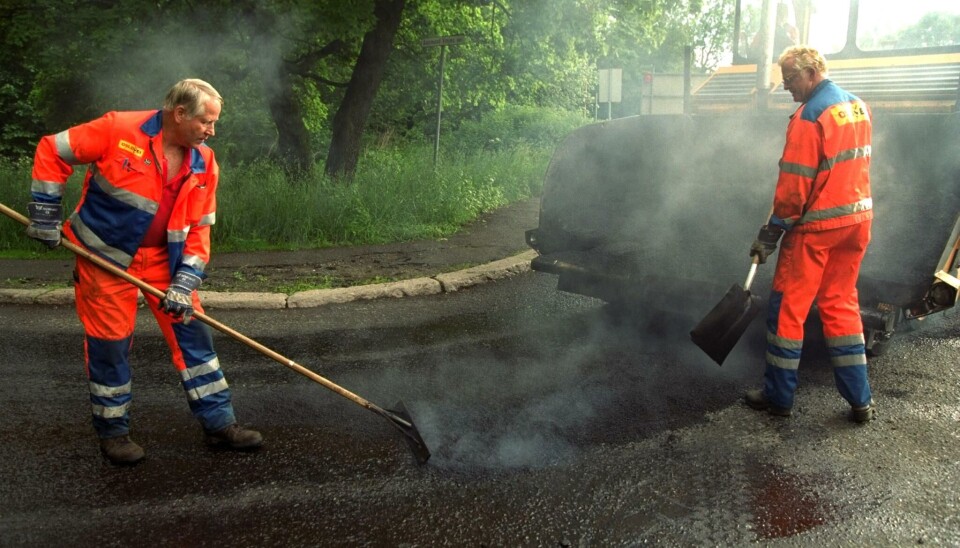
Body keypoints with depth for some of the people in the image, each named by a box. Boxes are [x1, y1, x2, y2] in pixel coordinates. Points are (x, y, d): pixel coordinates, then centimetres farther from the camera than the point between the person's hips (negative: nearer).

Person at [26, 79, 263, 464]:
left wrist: (185, 282, -10)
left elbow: (199, 228, -1)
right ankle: (113, 431, 22)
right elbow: (52, 152, -8)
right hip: (104, 254, -4)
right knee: (110, 342, 2)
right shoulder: (118, 130, -17)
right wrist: (45, 214, -7)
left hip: (164, 258, 5)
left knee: (192, 331, 3)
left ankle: (218, 423, 13)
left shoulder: (204, 164, -4)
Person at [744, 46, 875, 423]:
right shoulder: (858, 106, 9)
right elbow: (849, 165, 13)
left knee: (787, 308, 4)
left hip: (817, 226, -8)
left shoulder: (809, 116, -17)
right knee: (841, 304, 16)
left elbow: (794, 185, -18)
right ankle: (859, 400, 18)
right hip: (858, 219, 8)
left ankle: (778, 396, 12)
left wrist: (770, 233, -10)